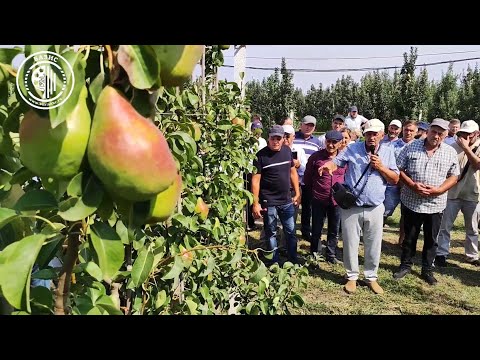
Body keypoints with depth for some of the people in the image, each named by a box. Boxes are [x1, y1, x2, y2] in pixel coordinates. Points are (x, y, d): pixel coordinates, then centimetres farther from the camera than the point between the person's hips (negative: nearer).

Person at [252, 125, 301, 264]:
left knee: (291, 232, 12)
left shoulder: (287, 150, 1)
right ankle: (275, 263, 24)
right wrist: (255, 203, -15)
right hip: (268, 202, -4)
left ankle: (293, 261, 28)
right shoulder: (261, 155, -12)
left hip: (287, 200, 4)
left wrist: (297, 193, 10)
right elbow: (255, 180, -12)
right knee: (271, 233, 10)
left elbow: (293, 172, 11)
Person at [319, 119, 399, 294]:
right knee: (350, 244, 9)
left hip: (374, 208, 2)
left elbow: (395, 179, 6)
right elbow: (336, 162, -8)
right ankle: (352, 276, 27)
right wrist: (328, 166, -31)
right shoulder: (353, 148, 0)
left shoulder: (388, 152, 5)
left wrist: (381, 167, -11)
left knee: (374, 246, 12)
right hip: (351, 207, -1)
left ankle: (371, 277, 31)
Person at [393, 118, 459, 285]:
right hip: (411, 202, -1)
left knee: (431, 239, 12)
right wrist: (413, 185, -18)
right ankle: (405, 265, 30)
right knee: (409, 237, 13)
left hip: (435, 204, 1)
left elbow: (453, 176, 2)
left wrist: (438, 190, -15)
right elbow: (399, 169, -3)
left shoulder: (450, 152, 0)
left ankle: (427, 270, 28)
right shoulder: (411, 147, -4)